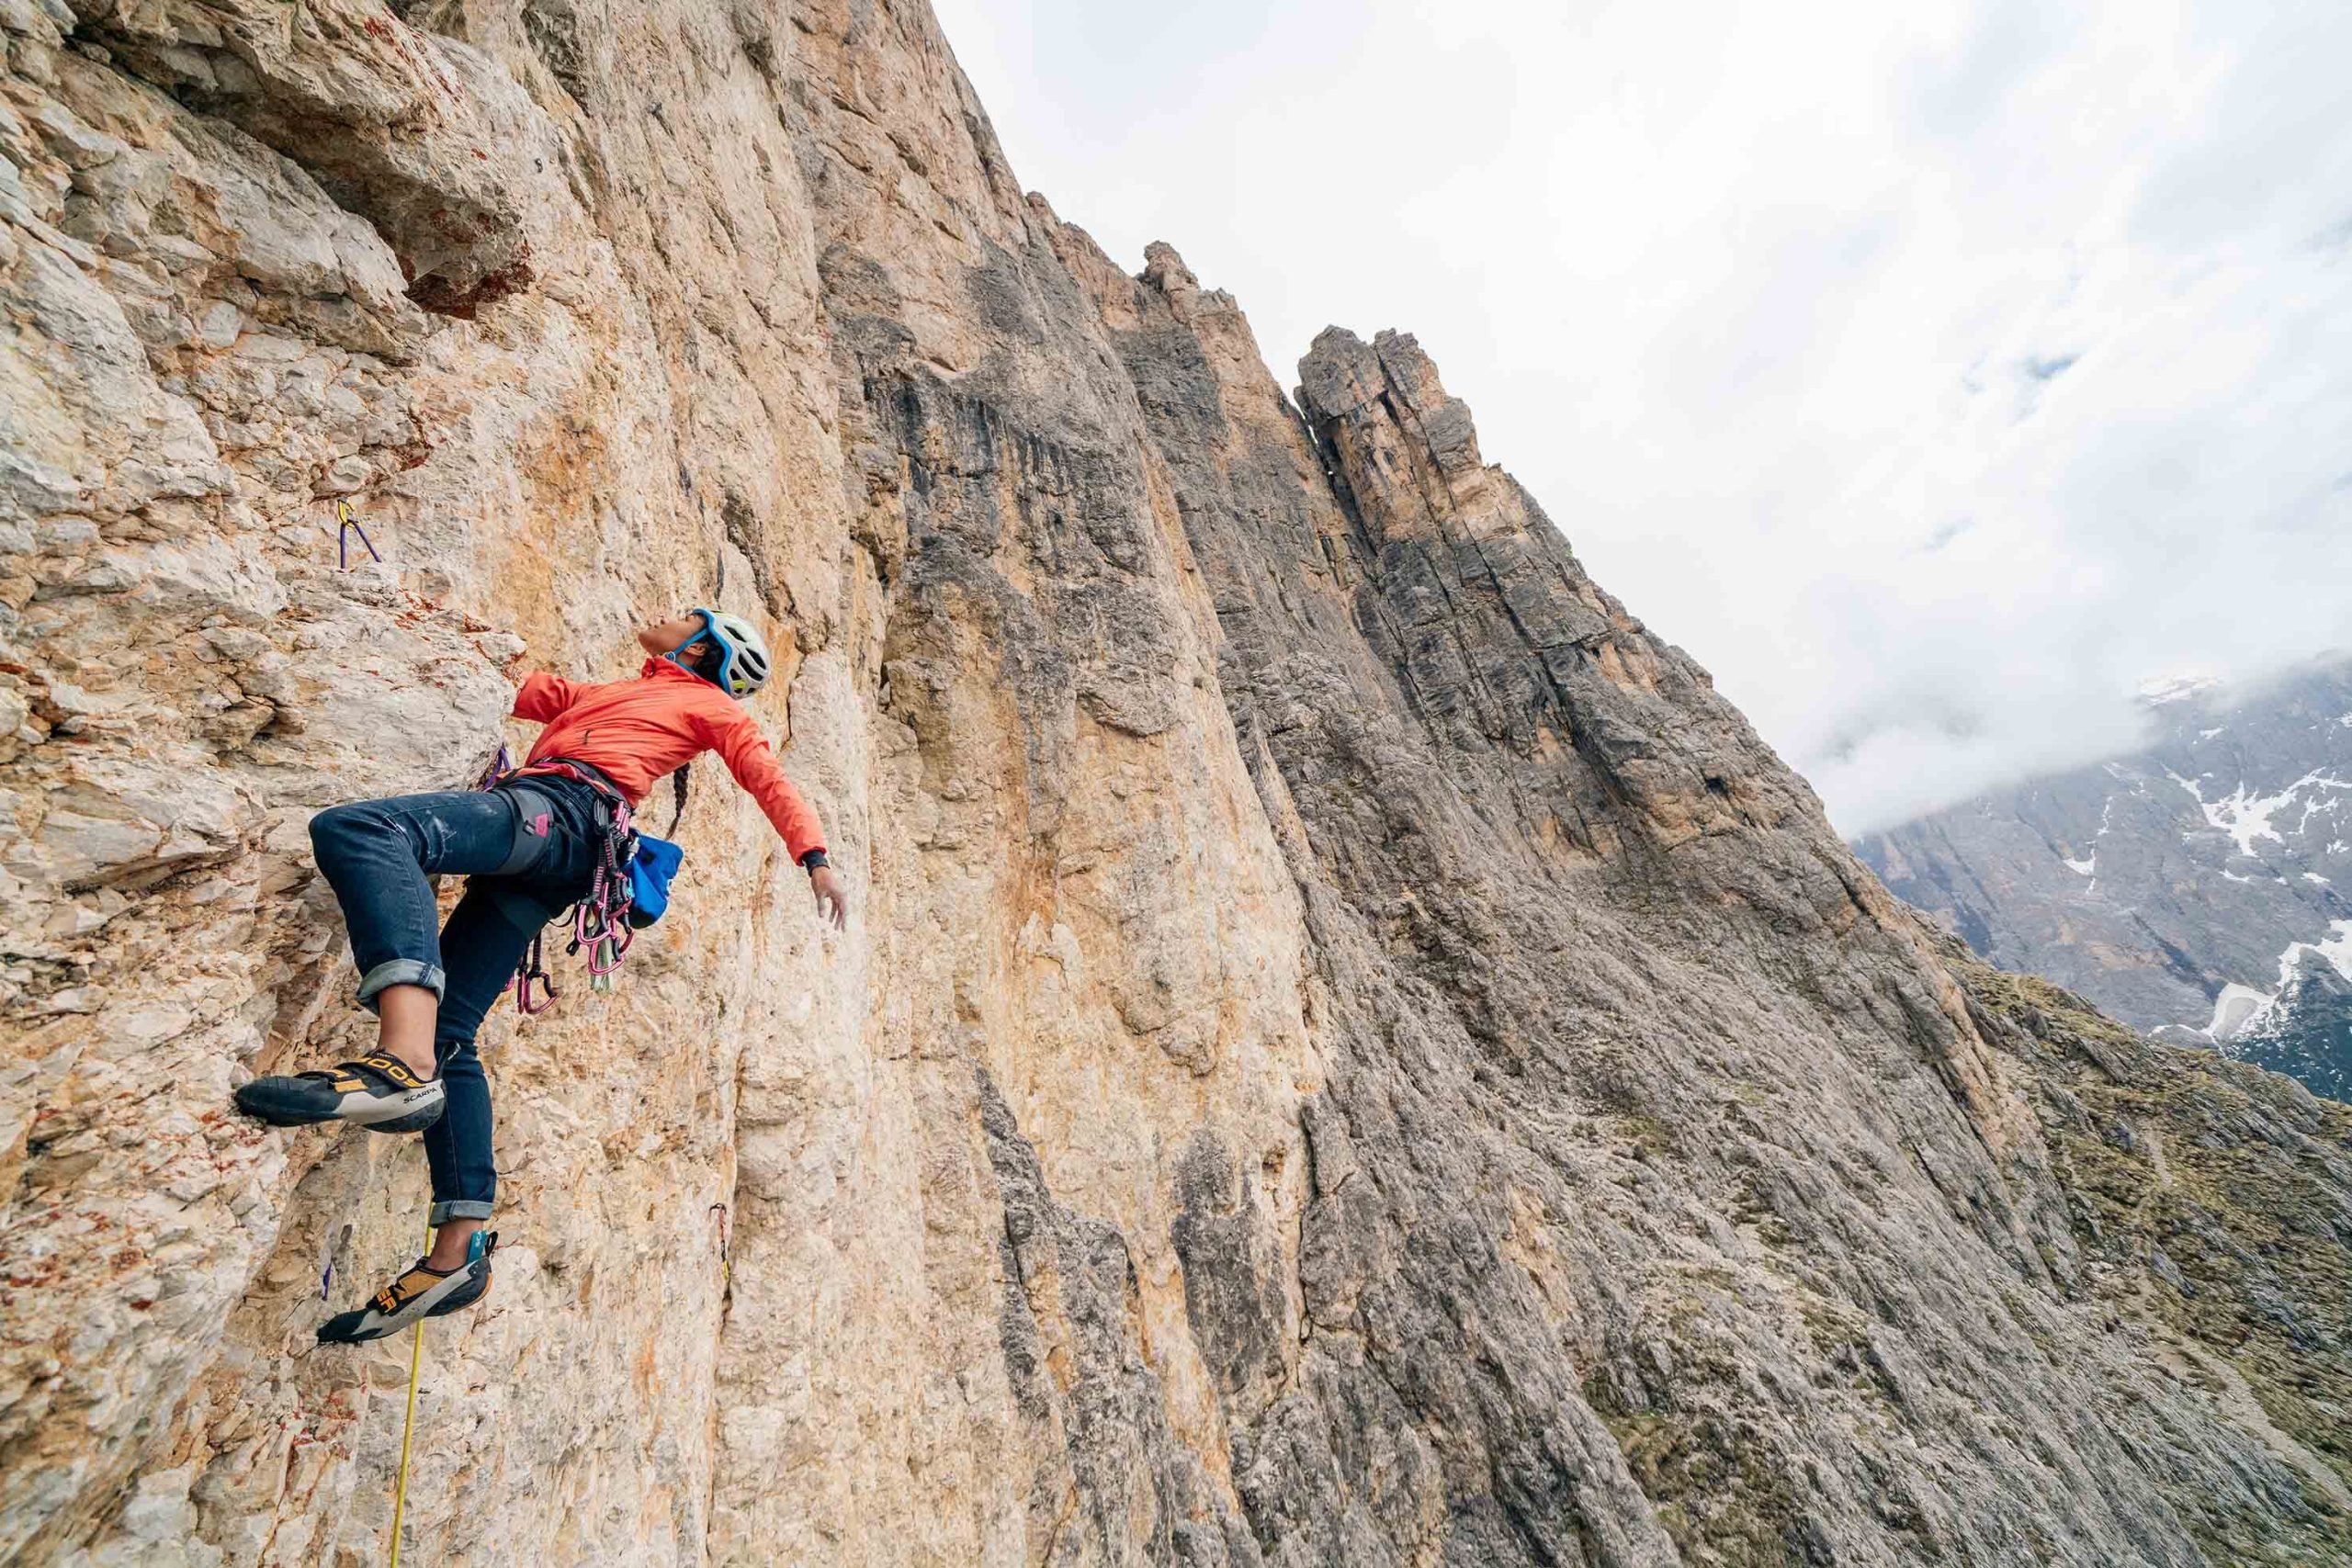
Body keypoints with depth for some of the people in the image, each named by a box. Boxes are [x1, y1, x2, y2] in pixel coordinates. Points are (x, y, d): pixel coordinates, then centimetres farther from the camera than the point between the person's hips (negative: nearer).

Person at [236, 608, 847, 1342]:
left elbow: (769, 779, 4)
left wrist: (815, 858, -8)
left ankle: (403, 1063, -46)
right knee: (446, 1033, 1)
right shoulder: (617, 693, 38)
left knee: (357, 827, -30)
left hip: (559, 811, -8)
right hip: (540, 864, 8)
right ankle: (458, 1253, 1)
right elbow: (540, 695, 40)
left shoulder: (705, 700, 15)